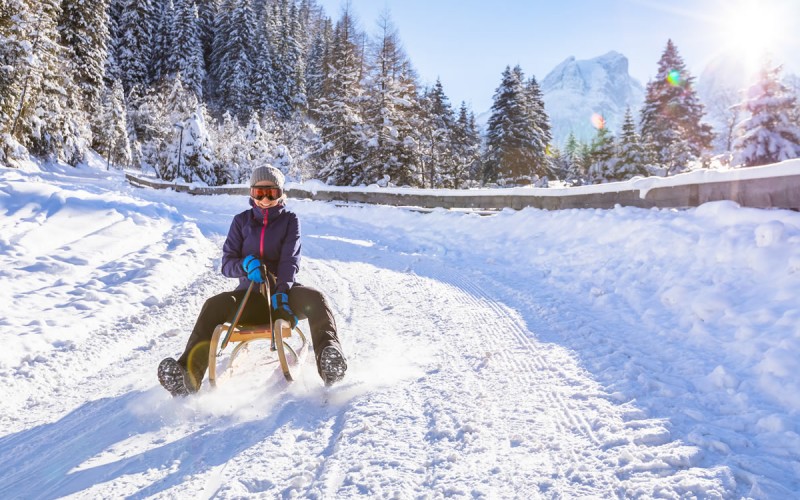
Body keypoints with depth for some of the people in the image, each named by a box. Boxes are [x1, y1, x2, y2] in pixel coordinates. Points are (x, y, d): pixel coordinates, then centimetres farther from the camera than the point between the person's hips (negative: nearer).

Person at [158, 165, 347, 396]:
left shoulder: (289, 220, 7)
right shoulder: (241, 221, 12)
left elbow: (290, 260, -7)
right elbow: (227, 263, 6)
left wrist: (282, 293, -25)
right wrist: (245, 265, -19)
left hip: (282, 293, -1)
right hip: (250, 295, 1)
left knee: (314, 298, -33)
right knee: (214, 305, -29)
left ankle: (329, 359, -53)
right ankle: (189, 372, -41)